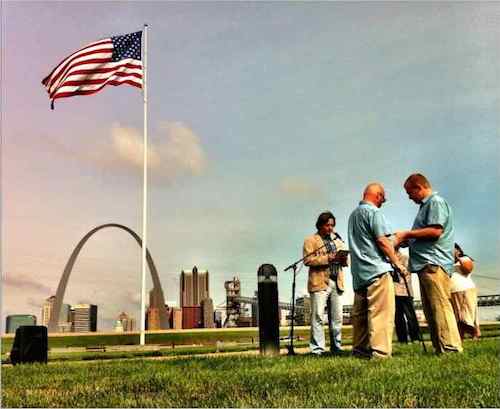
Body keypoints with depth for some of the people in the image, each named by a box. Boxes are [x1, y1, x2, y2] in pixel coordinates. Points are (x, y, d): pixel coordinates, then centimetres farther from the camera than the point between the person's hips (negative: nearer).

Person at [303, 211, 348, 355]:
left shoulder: (338, 241, 25)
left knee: (337, 317, 4)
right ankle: (317, 349, -7)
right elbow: (308, 260, -7)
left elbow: (345, 260, 23)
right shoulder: (310, 240, 7)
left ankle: (336, 347, 11)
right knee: (318, 316, -9)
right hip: (319, 282, -5)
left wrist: (343, 259, -1)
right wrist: (328, 258, -15)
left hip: (336, 282, 5)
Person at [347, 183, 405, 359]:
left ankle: (360, 349, 15)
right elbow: (382, 240, -13)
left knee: (360, 312, 11)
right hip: (377, 270, -9)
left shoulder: (353, 214, 20)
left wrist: (393, 244, 29)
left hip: (359, 272, 9)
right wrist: (397, 262, -5)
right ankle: (380, 353, -14)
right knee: (381, 313, -10)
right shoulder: (374, 212, -7)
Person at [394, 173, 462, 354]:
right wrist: (405, 240, 15)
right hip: (426, 264, 10)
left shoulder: (436, 202, -5)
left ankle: (451, 349, -12)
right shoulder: (426, 205, 24)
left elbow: (435, 231, -17)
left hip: (434, 264, -10)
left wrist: (407, 234, -10)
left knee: (440, 307, -12)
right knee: (430, 310, 9)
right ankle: (440, 349, 12)